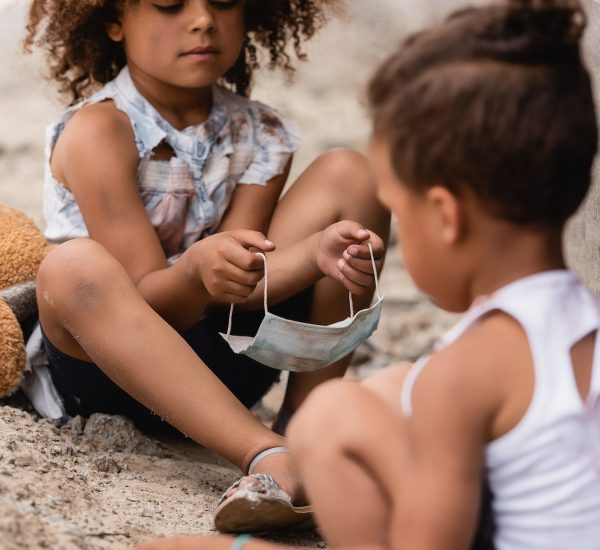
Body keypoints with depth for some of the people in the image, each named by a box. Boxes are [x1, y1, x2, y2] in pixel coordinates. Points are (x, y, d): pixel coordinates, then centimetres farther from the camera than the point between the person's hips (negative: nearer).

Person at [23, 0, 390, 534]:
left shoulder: (260, 136, 0)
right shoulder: (98, 131, -15)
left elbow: (237, 286, -11)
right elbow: (144, 299, -19)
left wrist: (318, 251, -31)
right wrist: (198, 270, -42)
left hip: (222, 358, 5)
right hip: (110, 361, -4)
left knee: (349, 174, -7)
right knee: (76, 267, -38)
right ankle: (269, 455, -42)